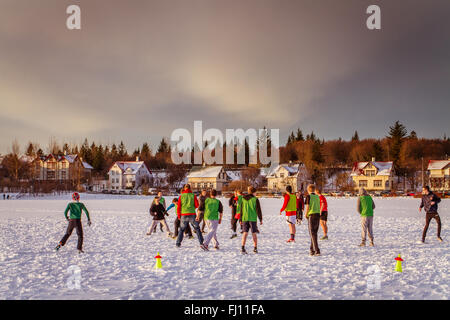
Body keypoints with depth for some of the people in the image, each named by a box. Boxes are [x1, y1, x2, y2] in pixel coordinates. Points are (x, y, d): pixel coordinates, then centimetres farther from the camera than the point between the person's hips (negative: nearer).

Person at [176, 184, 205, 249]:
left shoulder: (181, 196, 3)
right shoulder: (193, 195, 0)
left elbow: (178, 207, 3)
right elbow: (197, 205, -1)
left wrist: (179, 216, 13)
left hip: (183, 215, 1)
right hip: (192, 215, -1)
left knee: (181, 229, 17)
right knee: (197, 229, 8)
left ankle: (178, 243, 15)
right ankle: (201, 243, -2)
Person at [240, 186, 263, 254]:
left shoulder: (243, 199, 7)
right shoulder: (255, 199, -4)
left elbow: (241, 210, 9)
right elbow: (258, 210, -5)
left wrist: (241, 220, 14)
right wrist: (260, 219, 2)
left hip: (245, 218, 2)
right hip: (253, 219, -2)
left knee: (245, 233, 2)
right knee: (254, 234, 8)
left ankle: (243, 247, -12)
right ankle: (255, 248, 11)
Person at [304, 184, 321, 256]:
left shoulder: (309, 196, -6)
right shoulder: (317, 197, 11)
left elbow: (307, 207, -10)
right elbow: (319, 207, 9)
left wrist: (306, 215, 4)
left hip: (311, 216, -6)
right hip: (318, 215, 6)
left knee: (312, 234, -2)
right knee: (314, 233, 16)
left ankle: (317, 251, -9)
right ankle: (312, 249, 23)